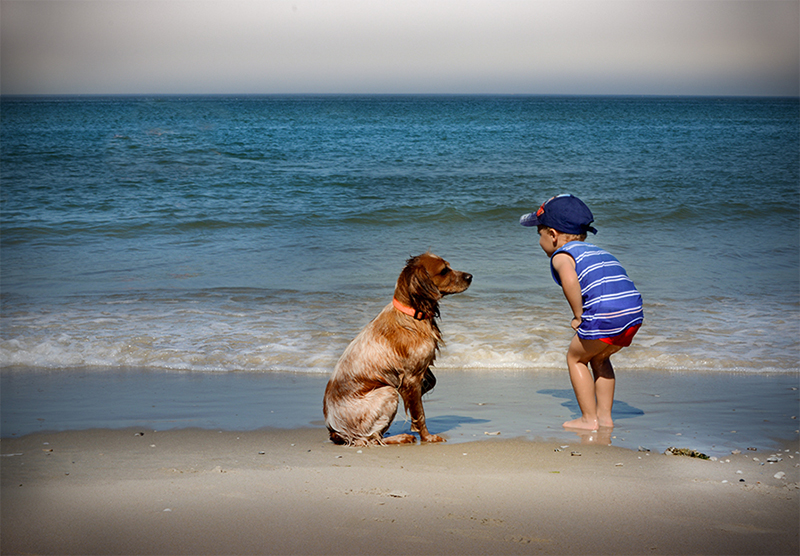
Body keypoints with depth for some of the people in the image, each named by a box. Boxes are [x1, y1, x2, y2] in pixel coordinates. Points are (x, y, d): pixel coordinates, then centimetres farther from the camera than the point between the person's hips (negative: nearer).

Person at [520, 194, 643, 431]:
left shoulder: (561, 255, 6)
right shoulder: (597, 251, 31)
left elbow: (570, 280, -18)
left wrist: (578, 316, -9)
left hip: (605, 314, -8)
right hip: (634, 313, 8)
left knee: (576, 358, 15)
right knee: (598, 358, 29)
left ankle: (589, 419, 14)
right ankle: (604, 416, 29)